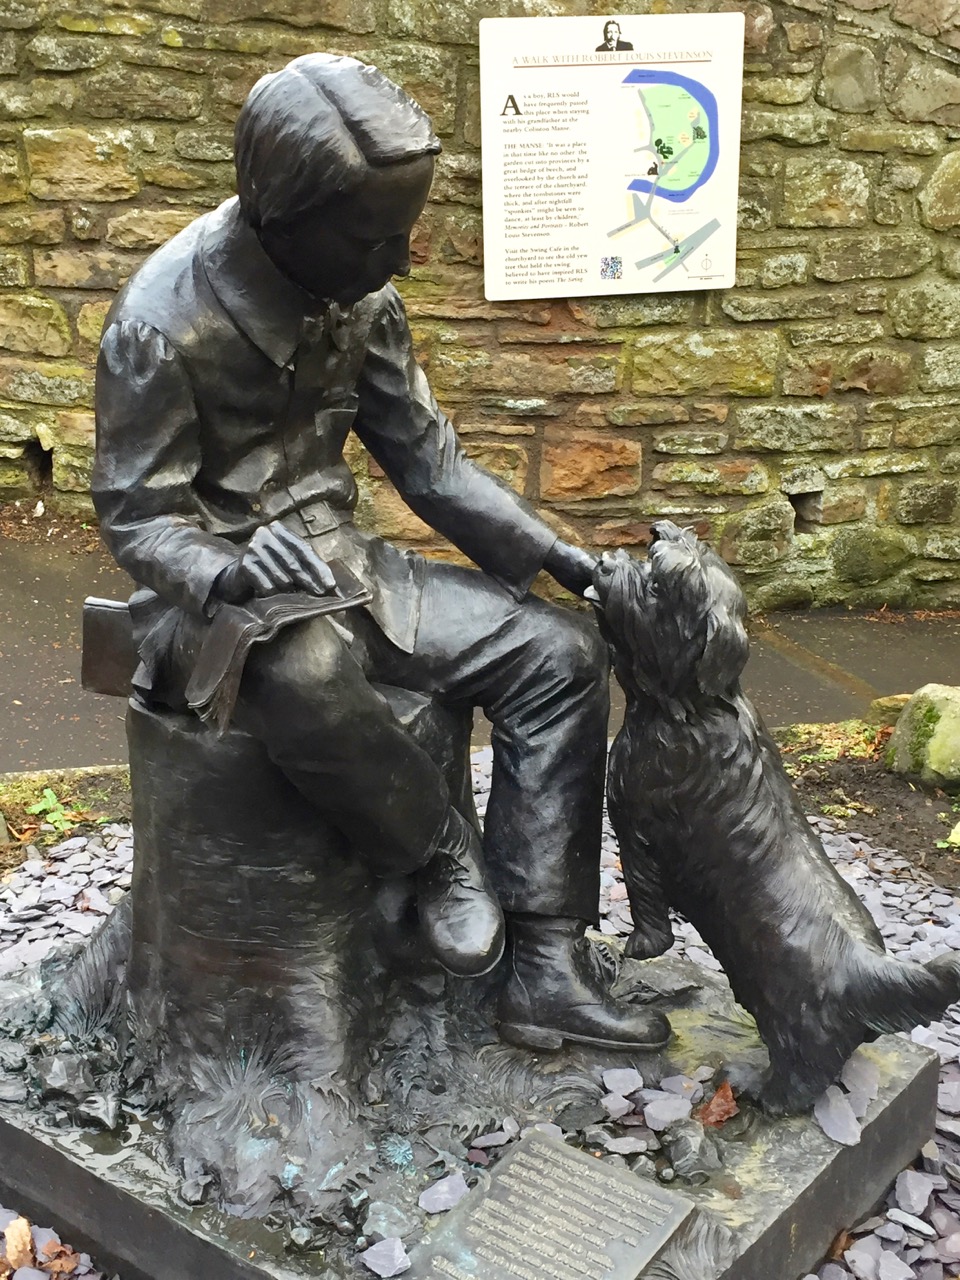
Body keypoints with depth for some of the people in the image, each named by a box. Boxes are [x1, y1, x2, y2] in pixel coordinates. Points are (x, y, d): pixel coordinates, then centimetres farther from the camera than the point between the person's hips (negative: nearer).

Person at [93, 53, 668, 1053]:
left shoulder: (360, 296, 2)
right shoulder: (164, 318, -16)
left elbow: (423, 455, 8)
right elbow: (136, 517, -13)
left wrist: (549, 551, 0)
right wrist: (234, 569, -34)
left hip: (339, 565, 7)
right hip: (216, 592, -6)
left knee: (558, 654, -7)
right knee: (305, 676, -42)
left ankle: (546, 968, -5)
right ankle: (439, 848, -11)